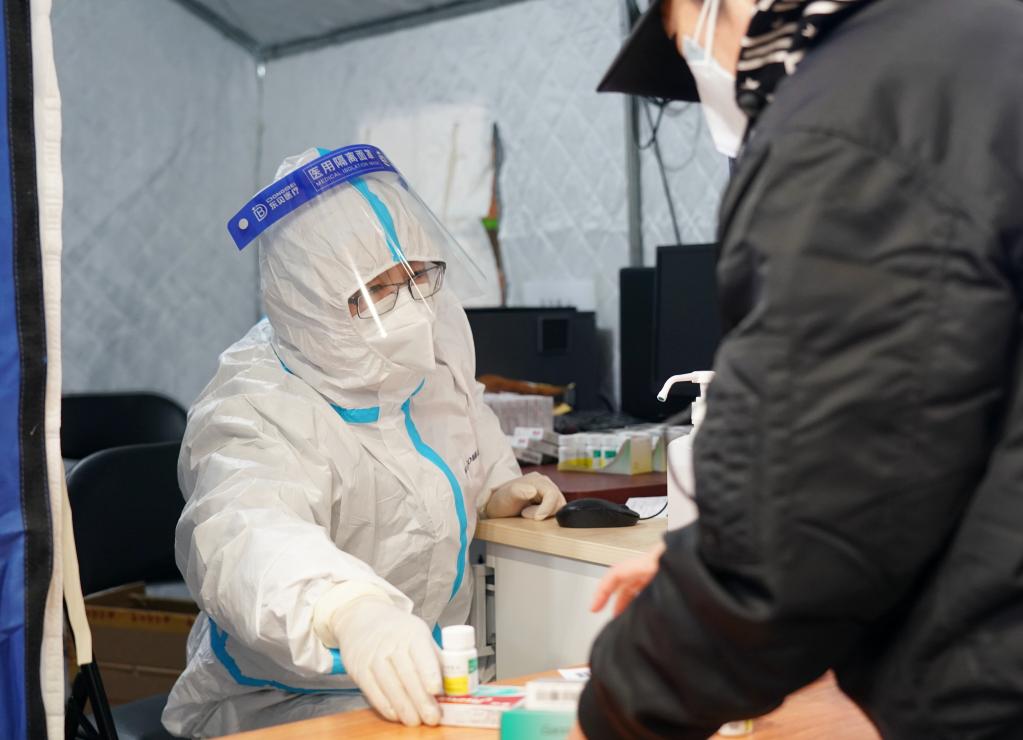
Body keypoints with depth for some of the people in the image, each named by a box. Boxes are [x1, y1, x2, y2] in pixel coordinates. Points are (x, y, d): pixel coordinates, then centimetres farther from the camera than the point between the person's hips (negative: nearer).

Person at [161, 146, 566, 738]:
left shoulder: (432, 349, 0)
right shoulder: (256, 414, -23)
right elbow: (242, 536, -46)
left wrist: (498, 490, 6)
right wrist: (349, 611, -64)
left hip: (422, 681, 6)